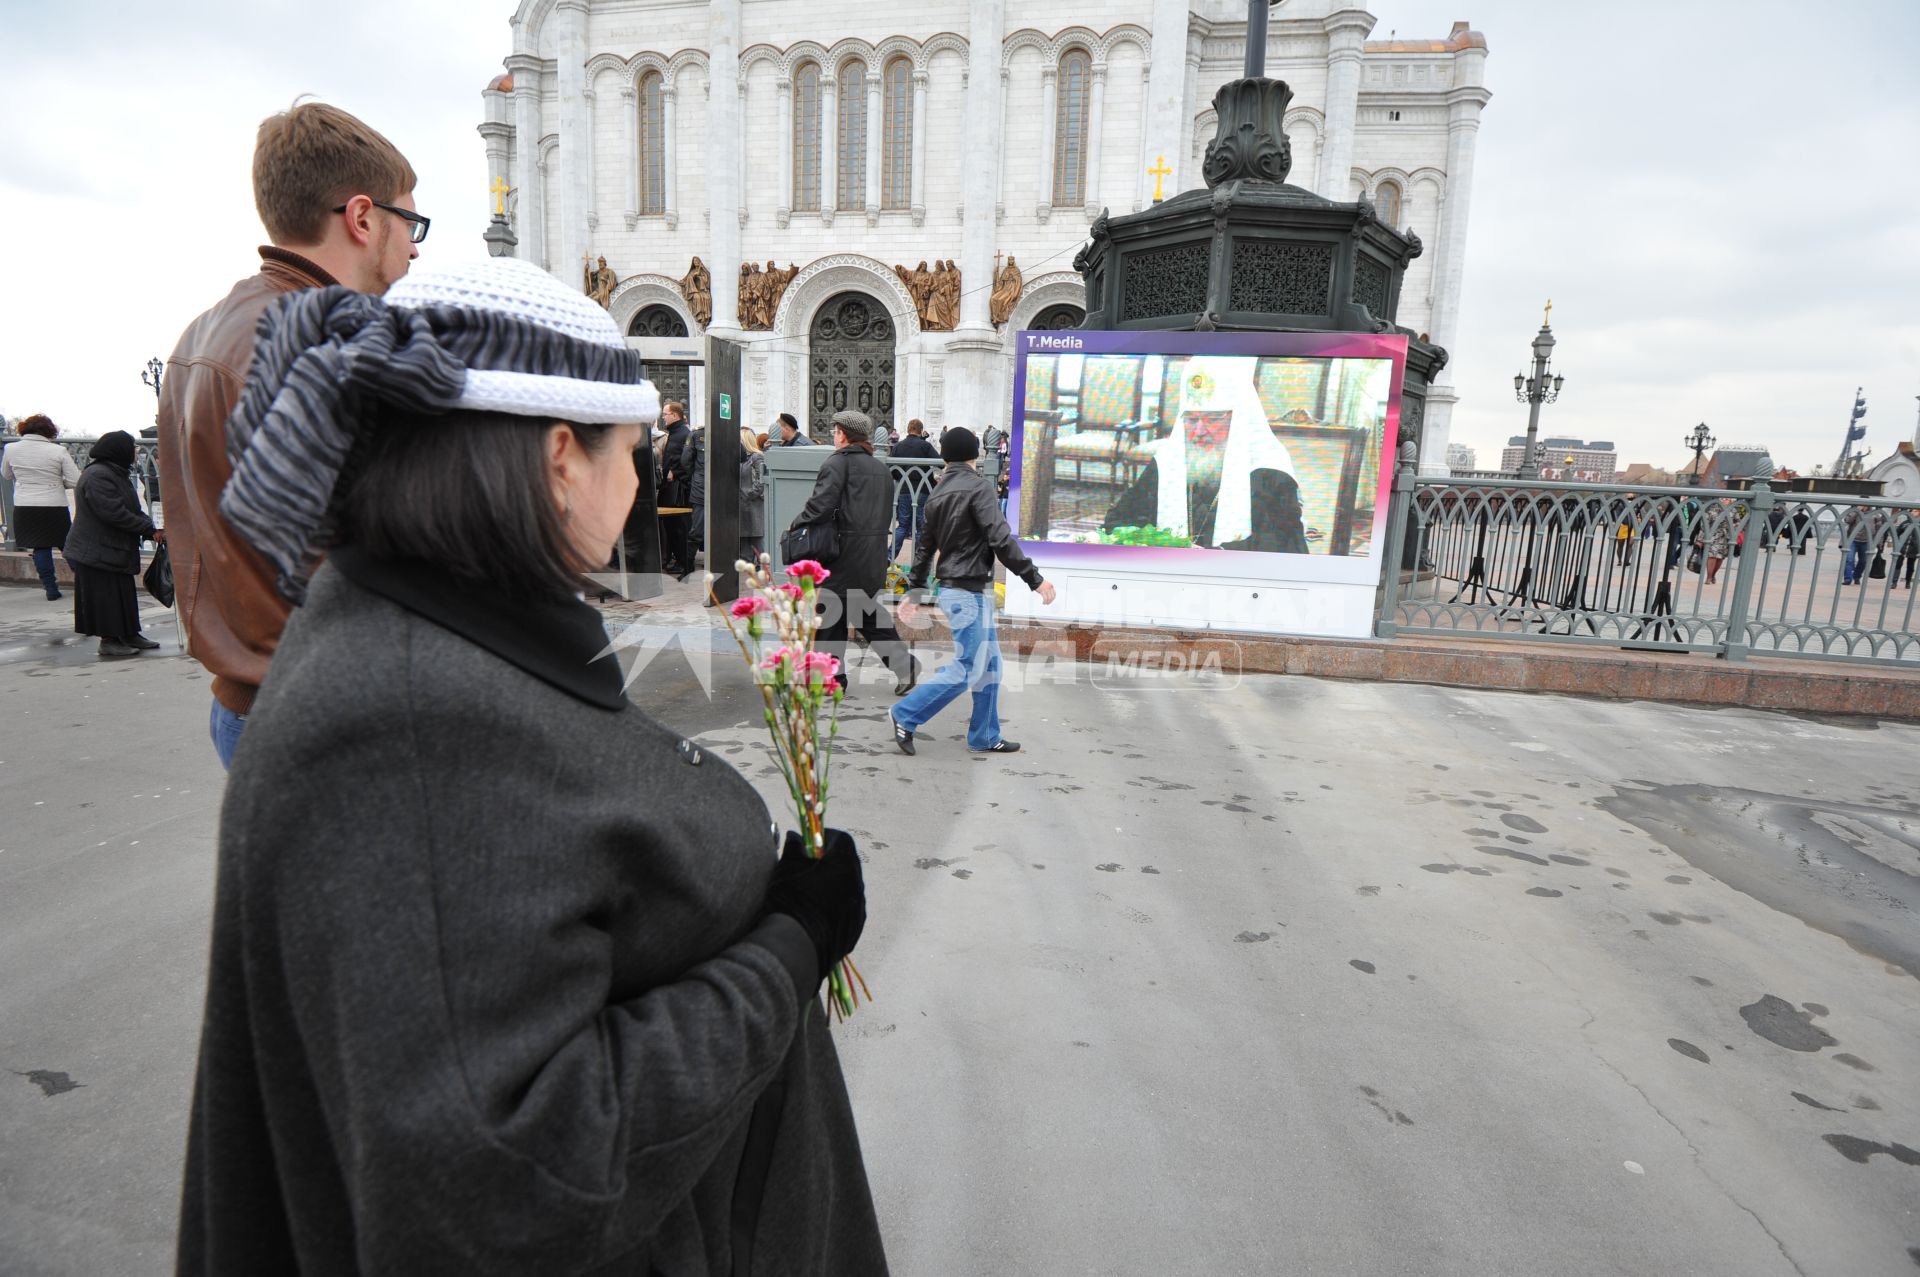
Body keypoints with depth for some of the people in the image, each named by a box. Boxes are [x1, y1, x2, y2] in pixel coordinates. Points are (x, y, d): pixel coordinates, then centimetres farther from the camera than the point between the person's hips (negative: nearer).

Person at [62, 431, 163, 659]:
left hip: (115, 549, 10)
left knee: (122, 593, 14)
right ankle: (108, 641, 3)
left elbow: (132, 509, 13)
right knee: (106, 595, -4)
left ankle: (129, 634, 22)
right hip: (98, 552, -10)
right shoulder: (97, 476, -19)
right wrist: (149, 530, -20)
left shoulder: (115, 474, 14)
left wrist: (150, 529, -3)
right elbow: (114, 513, -25)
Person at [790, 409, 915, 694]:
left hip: (845, 553, -7)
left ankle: (831, 677, 11)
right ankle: (903, 664, 10)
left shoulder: (838, 462, -9)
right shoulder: (882, 468, 15)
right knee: (869, 611, 17)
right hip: (876, 554, 7)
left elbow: (820, 506, -17)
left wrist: (796, 522, -1)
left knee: (830, 612, 4)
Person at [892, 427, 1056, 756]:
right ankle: (906, 716, 2)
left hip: (967, 591, 9)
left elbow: (924, 546, 17)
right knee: (967, 669, -4)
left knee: (989, 664, 14)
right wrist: (1035, 579, -17)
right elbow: (1000, 539, -20)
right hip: (969, 591, -9)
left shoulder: (937, 493, 13)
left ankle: (985, 737, 19)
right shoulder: (978, 486, -12)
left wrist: (914, 590, 24)